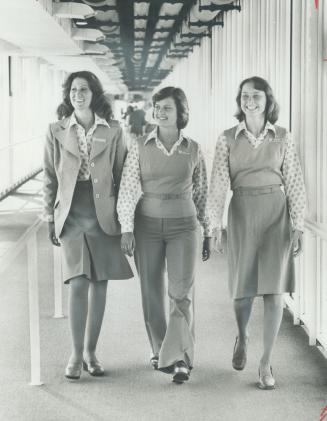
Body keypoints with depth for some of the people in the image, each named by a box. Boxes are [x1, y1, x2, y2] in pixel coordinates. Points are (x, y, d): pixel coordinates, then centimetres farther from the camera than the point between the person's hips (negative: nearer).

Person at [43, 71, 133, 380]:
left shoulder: (112, 131, 3)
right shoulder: (57, 131, 3)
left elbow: (121, 175, 7)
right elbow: (49, 178, 7)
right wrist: (50, 218, 5)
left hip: (103, 216, 1)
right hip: (72, 216, -1)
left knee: (99, 283, 5)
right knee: (78, 284, -10)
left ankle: (90, 352, 16)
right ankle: (76, 355, -1)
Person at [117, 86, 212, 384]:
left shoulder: (193, 150, 2)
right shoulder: (140, 147, -1)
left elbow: (201, 193, 9)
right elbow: (128, 189, -3)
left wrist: (208, 233, 11)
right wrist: (126, 229, -11)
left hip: (183, 226, -1)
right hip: (148, 225, 1)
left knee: (182, 292, -13)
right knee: (152, 293, 8)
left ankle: (179, 359, -17)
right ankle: (160, 350, 24)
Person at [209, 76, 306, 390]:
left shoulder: (282, 138, 4)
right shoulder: (228, 138, 3)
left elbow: (294, 183, 2)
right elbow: (218, 184, -2)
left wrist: (298, 226, -2)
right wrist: (215, 225, -9)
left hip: (276, 213, 0)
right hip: (242, 213, 0)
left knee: (274, 288, -4)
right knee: (243, 286, 6)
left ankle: (266, 363, 5)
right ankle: (242, 336, 39)